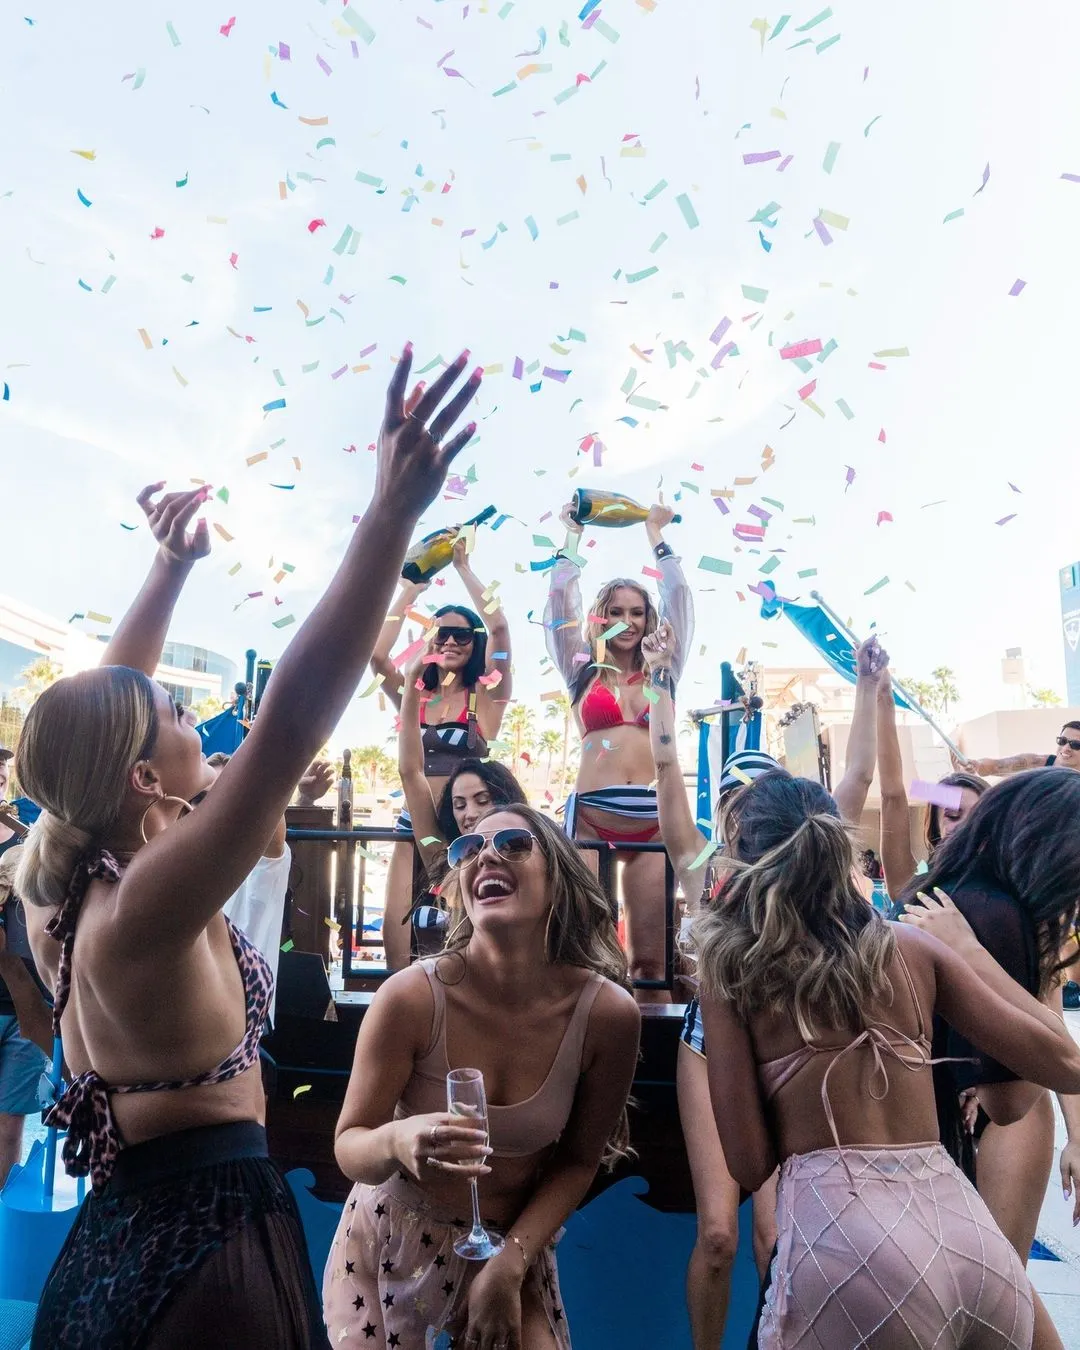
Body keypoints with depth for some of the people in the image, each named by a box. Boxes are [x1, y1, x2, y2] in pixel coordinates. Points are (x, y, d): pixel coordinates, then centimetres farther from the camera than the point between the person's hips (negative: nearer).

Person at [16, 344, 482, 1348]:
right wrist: (393, 512, -39)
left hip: (113, 1237, 8)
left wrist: (170, 566, 15)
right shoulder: (144, 906, -27)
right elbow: (291, 721, -38)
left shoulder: (50, 879, -3)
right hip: (206, 1241, -7)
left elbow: (91, 713, 10)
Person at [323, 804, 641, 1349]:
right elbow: (350, 1148, -15)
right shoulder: (412, 996, -25)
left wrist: (511, 1264, -15)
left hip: (515, 1243, 1)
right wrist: (397, 1141, -37)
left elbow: (578, 1161, -6)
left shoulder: (609, 1013, -20)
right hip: (393, 1241, 0)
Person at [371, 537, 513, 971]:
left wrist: (463, 567, -9)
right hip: (413, 828, 3)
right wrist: (411, 588, -2)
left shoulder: (485, 697, -1)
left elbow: (498, 627, -15)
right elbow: (375, 653, -9)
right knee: (398, 944, -1)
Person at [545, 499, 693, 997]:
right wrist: (572, 535, 17)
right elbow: (560, 598, 9)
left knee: (649, 955, 2)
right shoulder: (584, 673, 12)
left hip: (652, 819, 1)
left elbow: (678, 596, 13)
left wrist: (654, 534, 21)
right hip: (590, 816, -1)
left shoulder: (661, 672, 14)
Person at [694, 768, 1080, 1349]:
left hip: (849, 1243, -5)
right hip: (976, 1238, 5)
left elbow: (749, 1163, -3)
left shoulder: (731, 963, -1)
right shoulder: (912, 945, 8)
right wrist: (968, 946, 22)